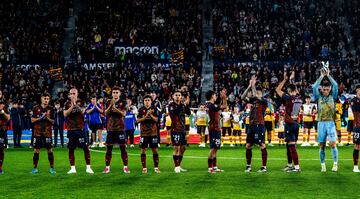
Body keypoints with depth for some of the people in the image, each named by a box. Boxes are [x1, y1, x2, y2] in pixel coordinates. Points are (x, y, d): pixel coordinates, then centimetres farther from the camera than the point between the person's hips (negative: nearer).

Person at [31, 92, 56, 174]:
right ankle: (35, 168, 9)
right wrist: (40, 118, -12)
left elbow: (52, 122, 3)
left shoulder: (51, 109, 4)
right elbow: (32, 120, 3)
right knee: (36, 150, 0)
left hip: (48, 133, 0)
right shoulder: (36, 108, 4)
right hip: (38, 132, 0)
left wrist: (47, 118, -15)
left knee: (49, 150, 1)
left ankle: (52, 167, 10)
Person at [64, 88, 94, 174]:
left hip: (80, 128, -2)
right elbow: (65, 114, -6)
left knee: (86, 148, -4)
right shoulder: (67, 104, 8)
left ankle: (88, 167, 4)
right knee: (71, 149, 4)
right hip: (71, 129, 2)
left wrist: (76, 105, -23)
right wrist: (72, 107, -16)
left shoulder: (80, 102, 4)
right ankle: (72, 168, 13)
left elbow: (83, 111, -13)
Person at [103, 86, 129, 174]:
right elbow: (106, 114, -2)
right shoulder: (109, 102, 9)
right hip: (110, 128, 2)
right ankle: (107, 167, 8)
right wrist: (111, 105, -15)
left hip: (120, 128, -2)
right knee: (109, 148, 2)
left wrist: (115, 108, -21)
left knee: (123, 148, -2)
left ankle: (125, 167, 3)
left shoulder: (123, 103, 3)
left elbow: (123, 114, -11)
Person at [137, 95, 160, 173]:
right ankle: (144, 168, 7)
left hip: (153, 132, 0)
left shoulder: (154, 109, 4)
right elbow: (138, 120, -5)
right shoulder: (141, 110, 3)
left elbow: (156, 120, -4)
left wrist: (151, 115, -19)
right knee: (143, 150, -1)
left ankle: (156, 167, 8)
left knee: (155, 150, 1)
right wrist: (145, 116, -18)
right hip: (144, 133, 0)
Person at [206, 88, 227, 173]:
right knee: (213, 148, -9)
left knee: (214, 149, 14)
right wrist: (224, 97, -9)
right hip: (214, 129, -10)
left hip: (216, 129, 10)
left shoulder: (211, 105, 12)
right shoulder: (211, 105, -18)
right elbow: (224, 106, -17)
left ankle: (215, 167, 20)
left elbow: (220, 106, 31)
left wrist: (222, 98, 25)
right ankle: (210, 168, -8)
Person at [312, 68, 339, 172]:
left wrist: (328, 75, 0)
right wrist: (322, 76, -2)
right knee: (322, 145, 3)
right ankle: (323, 165, 11)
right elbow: (314, 87, -6)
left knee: (333, 143, -13)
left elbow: (335, 85, -5)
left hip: (331, 123, -1)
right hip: (321, 123, 1)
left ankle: (335, 164, -4)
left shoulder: (333, 96, 7)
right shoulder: (318, 97, 7)